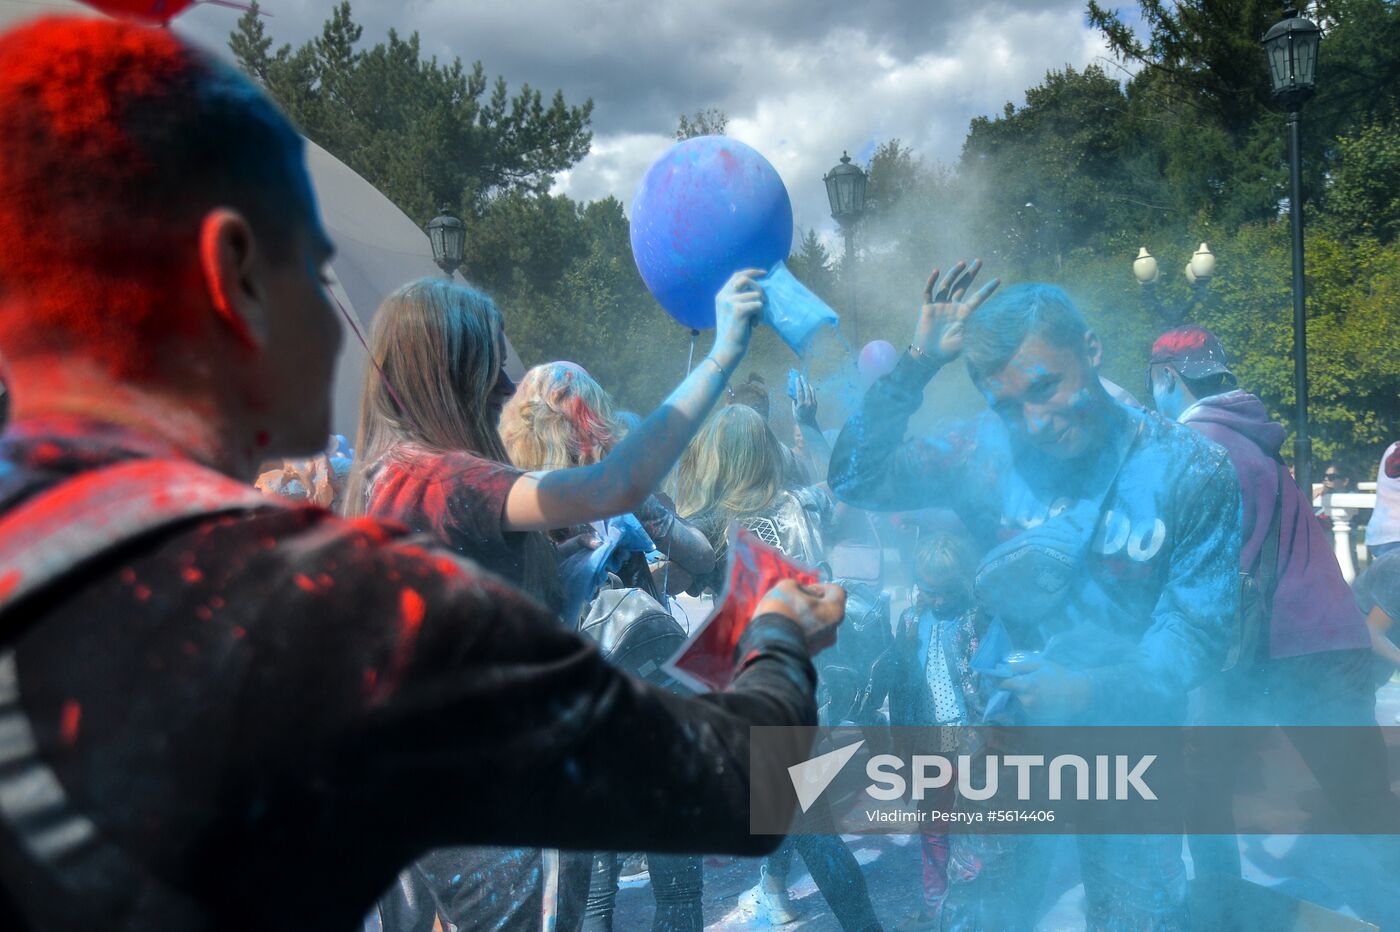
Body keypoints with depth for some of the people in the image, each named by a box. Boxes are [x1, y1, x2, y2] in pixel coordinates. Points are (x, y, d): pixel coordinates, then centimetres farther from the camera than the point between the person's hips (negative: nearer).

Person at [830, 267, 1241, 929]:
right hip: (1010, 721, 1)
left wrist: (1097, 690, -27)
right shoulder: (989, 450, -9)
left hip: (1128, 732, -1)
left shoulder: (1191, 472, -13)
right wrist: (916, 364, -18)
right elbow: (856, 480, -11)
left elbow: (1197, 632, -12)